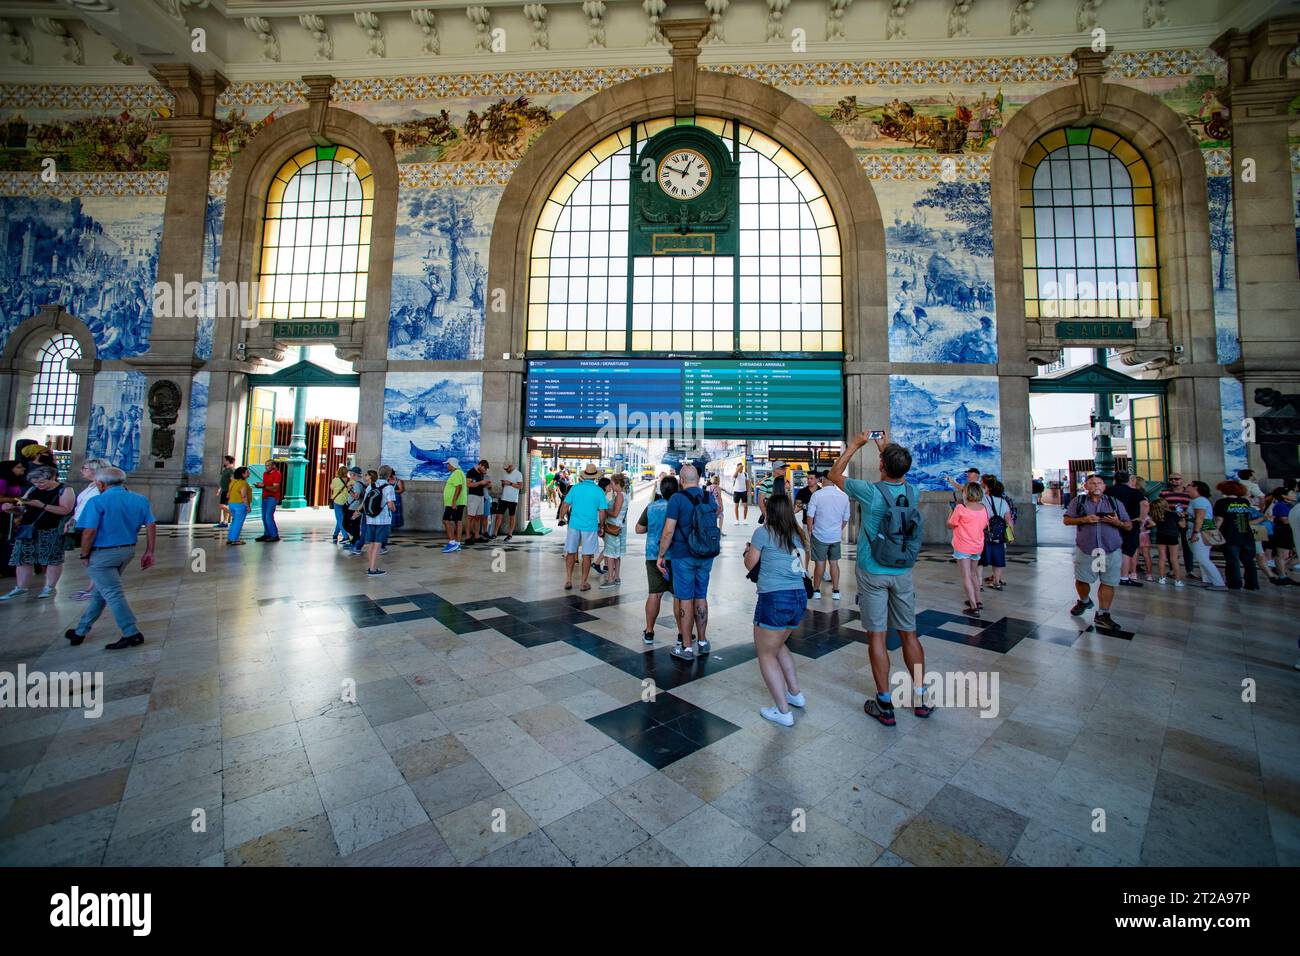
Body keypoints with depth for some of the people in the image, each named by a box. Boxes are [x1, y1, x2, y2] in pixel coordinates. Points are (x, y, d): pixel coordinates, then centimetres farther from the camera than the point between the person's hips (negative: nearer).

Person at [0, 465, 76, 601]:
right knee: (23, 559, 6)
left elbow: (65, 510, -16)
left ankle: (49, 587, 8)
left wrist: (42, 505, -23)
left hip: (51, 531, -6)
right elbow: (21, 509, 19)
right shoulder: (32, 490, 14)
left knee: (53, 559, -1)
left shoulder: (65, 490, -5)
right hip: (27, 529, 6)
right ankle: (21, 588, 15)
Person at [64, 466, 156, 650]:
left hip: (102, 554, -6)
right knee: (101, 592, 20)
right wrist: (149, 552, 5)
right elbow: (151, 526, 0)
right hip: (128, 551, 6)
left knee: (113, 594, -3)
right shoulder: (140, 500, 3)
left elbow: (89, 532, -18)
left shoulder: (97, 501, -14)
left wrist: (85, 555, -4)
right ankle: (81, 631, 33)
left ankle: (132, 634, -4)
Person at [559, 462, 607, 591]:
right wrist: (601, 527, 8)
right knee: (586, 555, 7)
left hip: (574, 524, 2)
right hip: (590, 527, -1)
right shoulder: (599, 491, -4)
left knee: (571, 553, 13)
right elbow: (602, 512, -4)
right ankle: (583, 583, 14)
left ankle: (568, 580, 16)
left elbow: (565, 505, -1)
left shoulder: (575, 488, -2)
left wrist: (561, 518, 16)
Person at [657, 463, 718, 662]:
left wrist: (661, 555, -8)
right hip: (706, 556, 5)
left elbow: (668, 531, -16)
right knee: (701, 597, 16)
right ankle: (702, 641, 27)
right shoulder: (709, 498, 4)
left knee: (685, 599, 2)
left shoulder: (677, 499, -13)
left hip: (683, 556, -5)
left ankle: (686, 647, 10)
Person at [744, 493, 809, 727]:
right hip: (800, 597, 7)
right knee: (778, 645, 28)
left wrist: (748, 550, 21)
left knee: (766, 654, 8)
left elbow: (750, 565, 2)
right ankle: (795, 693, 34)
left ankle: (783, 712, 8)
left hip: (775, 599, -7)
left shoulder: (763, 532, -7)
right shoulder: (799, 534, 9)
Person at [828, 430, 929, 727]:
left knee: (877, 636, 2)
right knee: (909, 633, 15)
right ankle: (921, 698, 27)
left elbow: (834, 475, 0)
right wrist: (887, 447, 28)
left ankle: (884, 705, 11)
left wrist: (855, 445, 8)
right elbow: (899, 474, 23)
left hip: (872, 574, -4)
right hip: (902, 573, 4)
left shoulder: (870, 491, -16)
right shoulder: (912, 492, -3)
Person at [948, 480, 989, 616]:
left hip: (962, 547, -6)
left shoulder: (960, 509, -18)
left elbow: (950, 525, -9)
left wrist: (952, 511, 4)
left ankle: (974, 607, -4)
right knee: (973, 573, 23)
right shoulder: (983, 509, -1)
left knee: (966, 576, -2)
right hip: (977, 546, 6)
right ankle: (977, 601, 32)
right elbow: (985, 526, 12)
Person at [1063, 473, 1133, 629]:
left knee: (1108, 583, 2)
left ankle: (1102, 615, 12)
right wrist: (1084, 519, -16)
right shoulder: (1078, 501, 5)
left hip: (1110, 551, 1)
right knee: (1081, 580, 6)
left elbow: (1129, 526, 10)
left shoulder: (1115, 503, 9)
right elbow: (1067, 520, 1)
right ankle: (1084, 601, 35)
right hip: (1085, 550, -1)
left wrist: (1117, 522, -12)